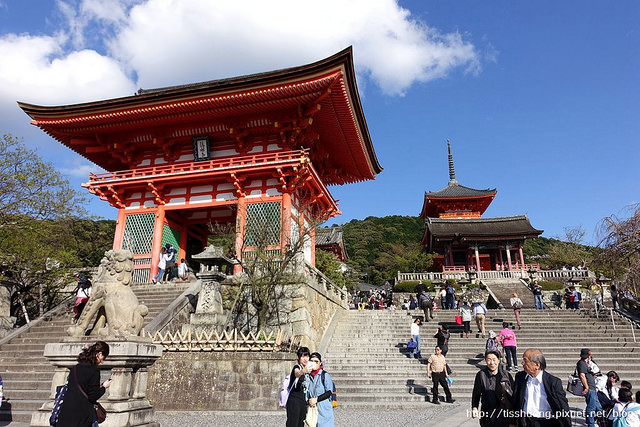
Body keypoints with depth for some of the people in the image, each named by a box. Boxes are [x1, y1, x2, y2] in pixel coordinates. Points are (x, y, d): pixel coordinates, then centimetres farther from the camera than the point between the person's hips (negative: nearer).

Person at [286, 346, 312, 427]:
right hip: (294, 400, -8)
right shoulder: (296, 367, -12)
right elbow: (297, 374, -38)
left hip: (303, 401, 8)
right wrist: (303, 371, -59)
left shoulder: (307, 368, 12)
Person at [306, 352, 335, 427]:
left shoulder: (325, 375, -7)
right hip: (313, 409, 5)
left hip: (324, 409, -5)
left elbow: (329, 392, -9)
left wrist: (316, 399, -14)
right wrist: (309, 401, -2)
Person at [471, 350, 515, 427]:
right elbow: (476, 394, 1)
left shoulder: (506, 375, -1)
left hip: (504, 415, 1)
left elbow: (513, 394, 6)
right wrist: (474, 408, -10)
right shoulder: (481, 375, -6)